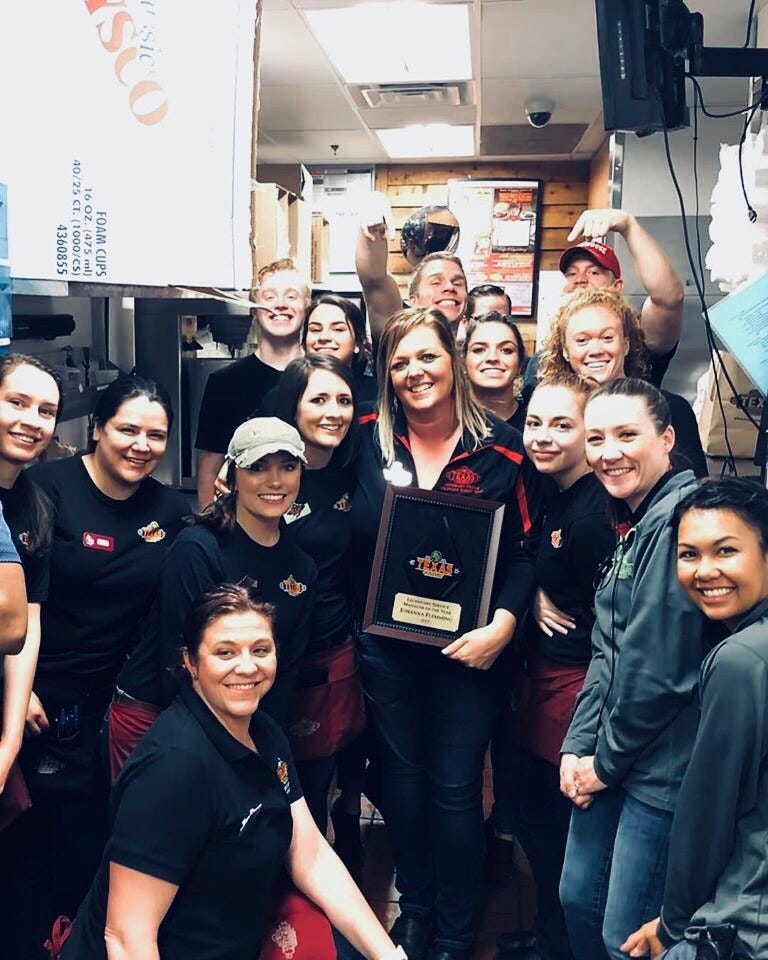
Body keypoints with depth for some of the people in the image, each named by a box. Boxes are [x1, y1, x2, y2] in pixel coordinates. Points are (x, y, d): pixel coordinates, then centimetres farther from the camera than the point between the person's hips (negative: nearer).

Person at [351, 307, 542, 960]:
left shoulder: (501, 448, -8)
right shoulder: (369, 438, -3)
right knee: (403, 775, 16)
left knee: (457, 787, 7)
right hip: (386, 644, 2)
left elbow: (525, 551, -6)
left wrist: (502, 625, -17)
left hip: (468, 648, -2)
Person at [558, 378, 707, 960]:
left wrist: (607, 760, -10)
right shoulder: (636, 524, 12)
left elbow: (660, 668, -22)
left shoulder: (680, 520, -20)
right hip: (611, 759, 9)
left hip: (662, 769, -9)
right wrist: (579, 747, 4)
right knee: (579, 898, 19)